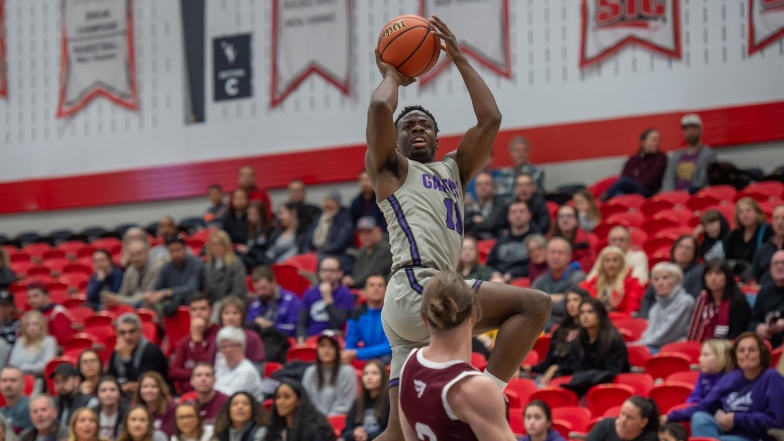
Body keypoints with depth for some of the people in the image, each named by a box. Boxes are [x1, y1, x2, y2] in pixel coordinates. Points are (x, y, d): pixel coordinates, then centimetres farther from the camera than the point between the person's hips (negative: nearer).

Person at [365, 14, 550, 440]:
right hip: (415, 291, -8)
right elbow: (379, 108, -8)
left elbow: (490, 119, 17)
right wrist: (391, 76, 13)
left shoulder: (453, 170, 28)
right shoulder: (389, 168, 10)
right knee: (534, 304, -15)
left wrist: (459, 59, 20)